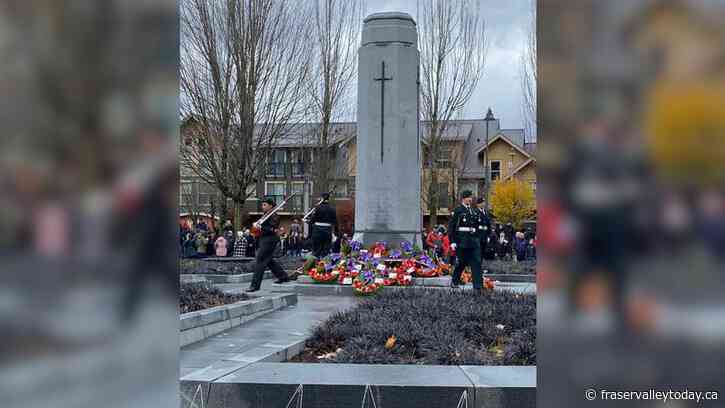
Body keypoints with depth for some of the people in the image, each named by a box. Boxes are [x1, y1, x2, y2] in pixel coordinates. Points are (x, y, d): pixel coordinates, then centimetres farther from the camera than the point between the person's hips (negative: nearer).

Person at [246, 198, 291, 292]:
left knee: (259, 261, -12)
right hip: (264, 241, 10)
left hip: (269, 241, -10)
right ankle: (283, 276, 34)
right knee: (269, 260, 20)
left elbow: (272, 229, -22)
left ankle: (255, 285, -11)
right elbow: (260, 223, 20)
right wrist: (256, 224, 0)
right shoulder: (266, 215, 16)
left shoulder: (274, 216, -12)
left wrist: (261, 227, -29)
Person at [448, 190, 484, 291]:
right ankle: (454, 282, 27)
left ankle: (478, 286, -4)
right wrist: (452, 241, -11)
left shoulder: (475, 211, 14)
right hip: (462, 242, -5)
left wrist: (478, 239, 17)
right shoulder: (457, 211, -3)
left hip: (474, 241, 5)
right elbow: (451, 227, -5)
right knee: (461, 263, 6)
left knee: (477, 263, -4)